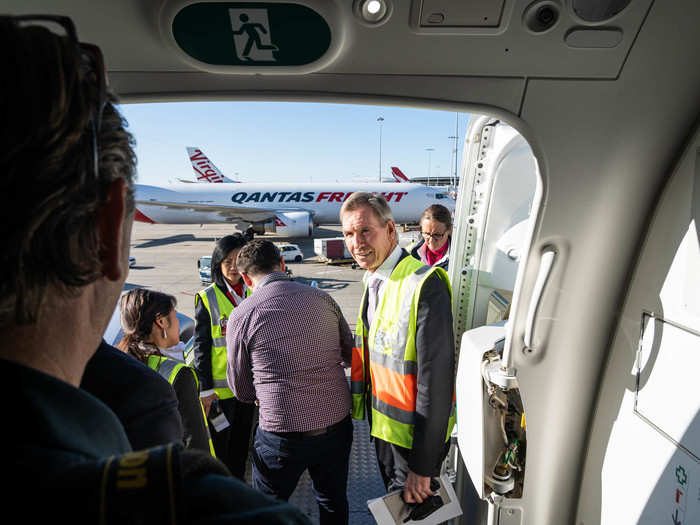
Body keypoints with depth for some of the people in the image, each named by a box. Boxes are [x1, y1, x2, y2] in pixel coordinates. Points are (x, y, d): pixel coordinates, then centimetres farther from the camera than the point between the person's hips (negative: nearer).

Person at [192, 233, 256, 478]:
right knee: (219, 442, 9)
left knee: (242, 440, 18)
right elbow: (200, 346, -7)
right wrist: (205, 388, -9)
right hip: (219, 386, -4)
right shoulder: (207, 298, -8)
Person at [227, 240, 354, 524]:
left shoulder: (242, 315, -12)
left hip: (283, 434, -3)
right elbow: (349, 355, 8)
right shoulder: (322, 299, -3)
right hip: (337, 424, 4)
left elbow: (242, 390, 0)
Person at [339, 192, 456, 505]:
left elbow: (436, 378, -27)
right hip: (382, 424, 8)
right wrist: (360, 403, 15)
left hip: (415, 435, -8)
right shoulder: (373, 282, 2)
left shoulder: (424, 285, -27)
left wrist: (423, 466, -23)